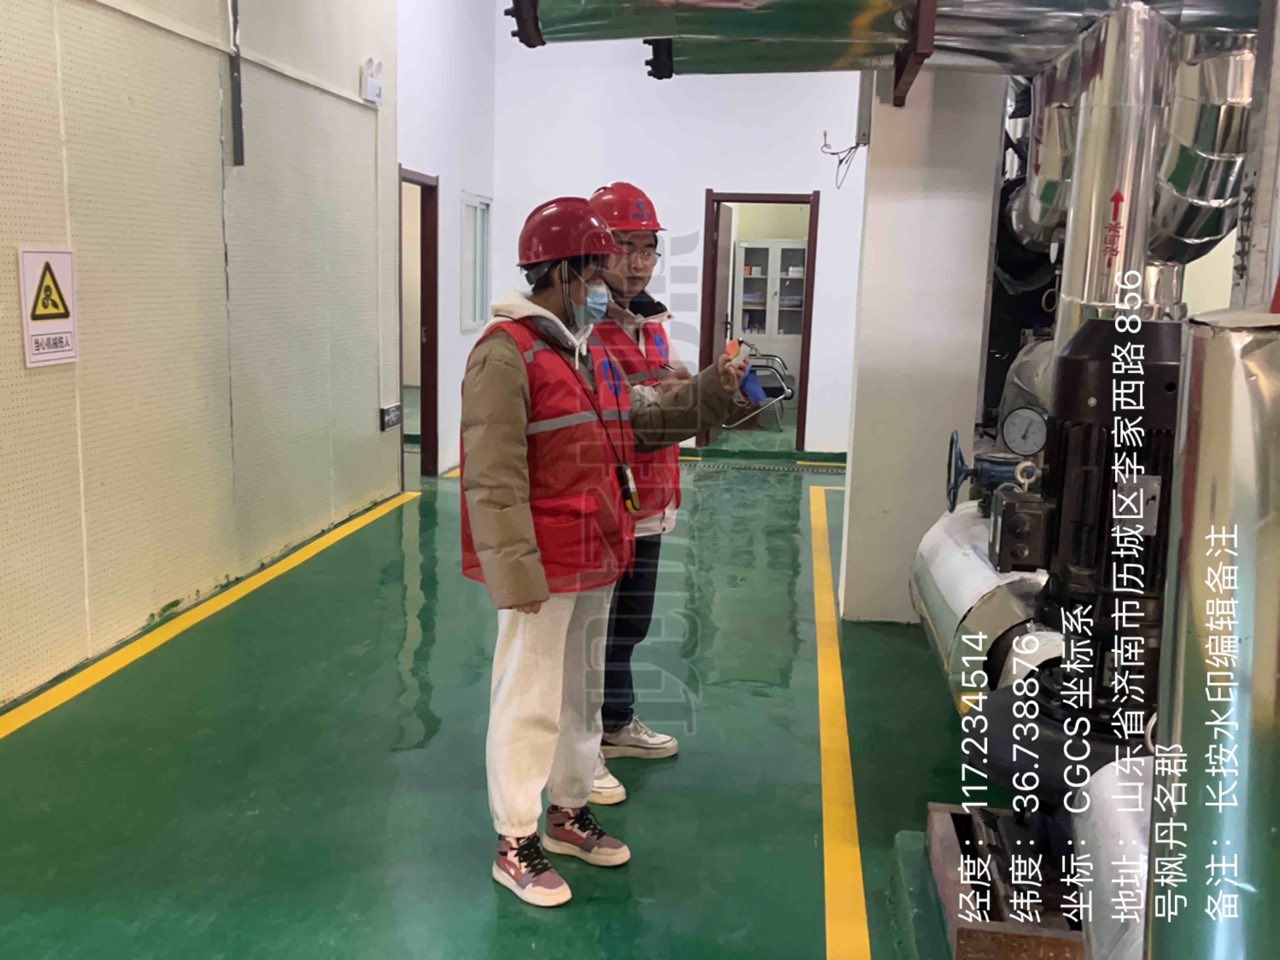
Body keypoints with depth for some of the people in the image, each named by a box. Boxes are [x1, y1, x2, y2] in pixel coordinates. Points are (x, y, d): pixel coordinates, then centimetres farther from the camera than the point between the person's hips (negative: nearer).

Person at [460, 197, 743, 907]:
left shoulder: (587, 351, 14)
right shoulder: (507, 353, -17)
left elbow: (640, 421, 21)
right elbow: (493, 479, -21)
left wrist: (710, 391, 9)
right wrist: (516, 573, -24)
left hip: (597, 560, 9)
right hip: (544, 568, -9)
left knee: (581, 693, 20)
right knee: (529, 702, 2)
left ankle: (568, 811, 37)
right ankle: (516, 845, 18)